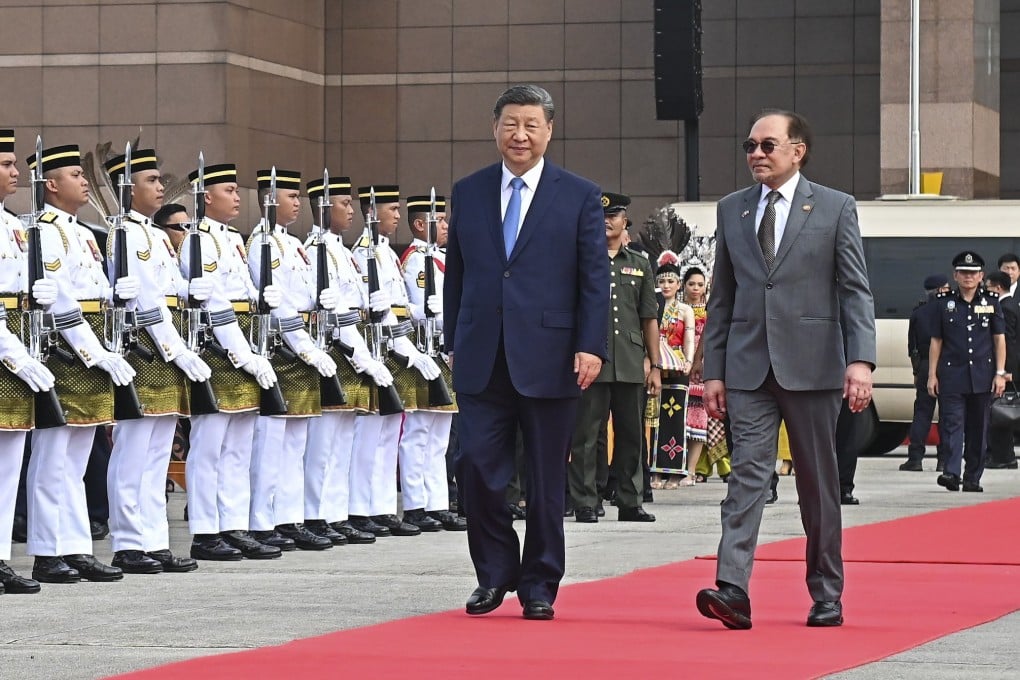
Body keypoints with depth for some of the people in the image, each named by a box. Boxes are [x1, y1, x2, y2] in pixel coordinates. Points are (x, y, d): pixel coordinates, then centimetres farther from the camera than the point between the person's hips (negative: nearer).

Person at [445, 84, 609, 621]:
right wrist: (453, 343, 10)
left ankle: (539, 587, 13)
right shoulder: (468, 193, 10)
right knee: (478, 468, -3)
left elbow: (595, 280, -1)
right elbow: (455, 275, 14)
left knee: (546, 479, 4)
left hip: (549, 359, -2)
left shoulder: (580, 197, 2)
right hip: (482, 360, 2)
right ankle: (494, 574, 14)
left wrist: (591, 348, -10)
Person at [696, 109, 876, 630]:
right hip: (749, 367, 2)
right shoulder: (731, 210, 11)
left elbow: (855, 291, -3)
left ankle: (826, 596, 17)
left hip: (811, 366, -2)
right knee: (747, 474, -10)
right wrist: (713, 371, 7)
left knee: (819, 484, 7)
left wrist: (860, 359, -15)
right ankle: (733, 591, -19)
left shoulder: (835, 208, 2)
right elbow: (721, 298, 12)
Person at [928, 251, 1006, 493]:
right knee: (952, 424, -11)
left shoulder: (991, 303, 7)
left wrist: (1000, 373, -1)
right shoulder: (945, 304, 5)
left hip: (982, 377, 1)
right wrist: (932, 375, 1)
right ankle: (952, 472, -19)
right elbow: (936, 342, 6)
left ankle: (973, 478, 11)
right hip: (952, 375, -1)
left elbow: (999, 339, 7)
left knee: (978, 428, 5)